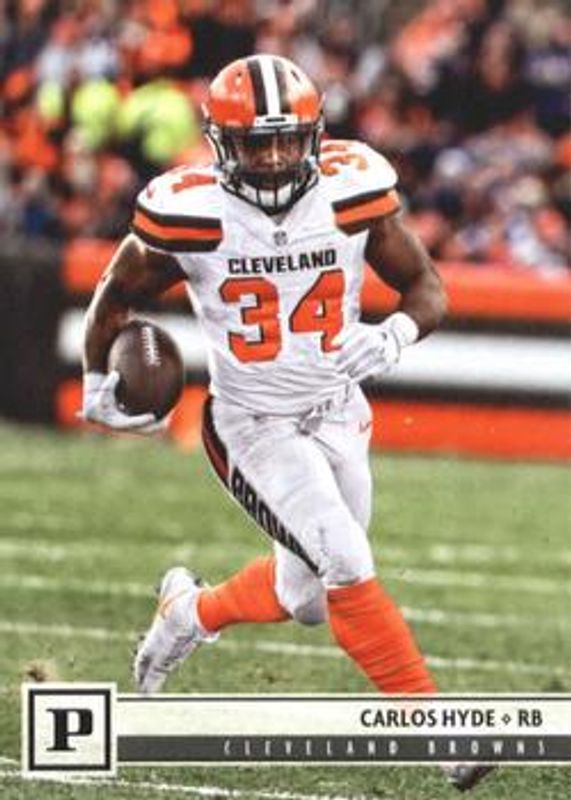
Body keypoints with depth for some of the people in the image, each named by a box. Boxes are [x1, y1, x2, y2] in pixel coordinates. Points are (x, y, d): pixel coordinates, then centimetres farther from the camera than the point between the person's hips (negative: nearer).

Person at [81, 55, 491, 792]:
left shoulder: (352, 192, -12)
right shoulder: (191, 214, -17)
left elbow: (426, 286, -1)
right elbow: (117, 293, 2)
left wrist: (396, 334, -21)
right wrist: (96, 386, 5)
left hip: (338, 417, 4)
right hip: (249, 427, -4)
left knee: (308, 600, 15)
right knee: (347, 565, -21)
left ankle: (193, 610, 46)